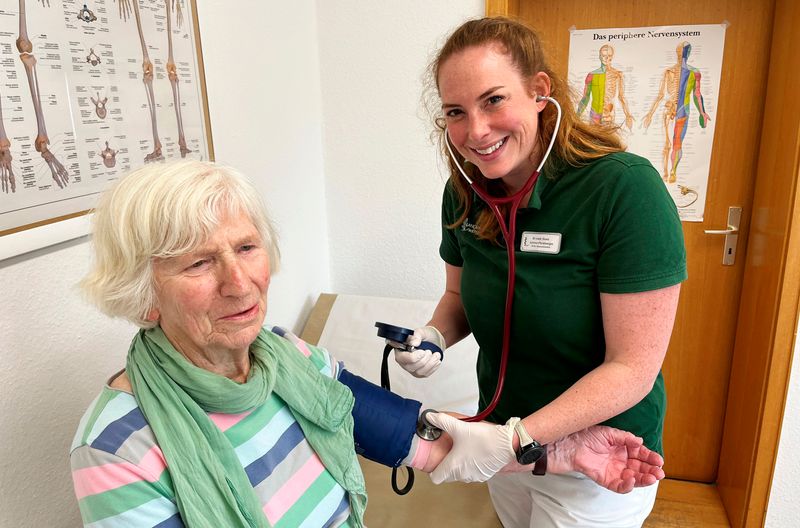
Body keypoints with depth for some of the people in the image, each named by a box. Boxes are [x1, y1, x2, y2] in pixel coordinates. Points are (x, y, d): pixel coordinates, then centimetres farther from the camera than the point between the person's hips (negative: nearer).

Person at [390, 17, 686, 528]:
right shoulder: (464, 192, -8)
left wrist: (515, 440, -29)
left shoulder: (626, 187, -25)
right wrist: (433, 336, -14)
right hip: (504, 439, 6)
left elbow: (633, 369, -24)